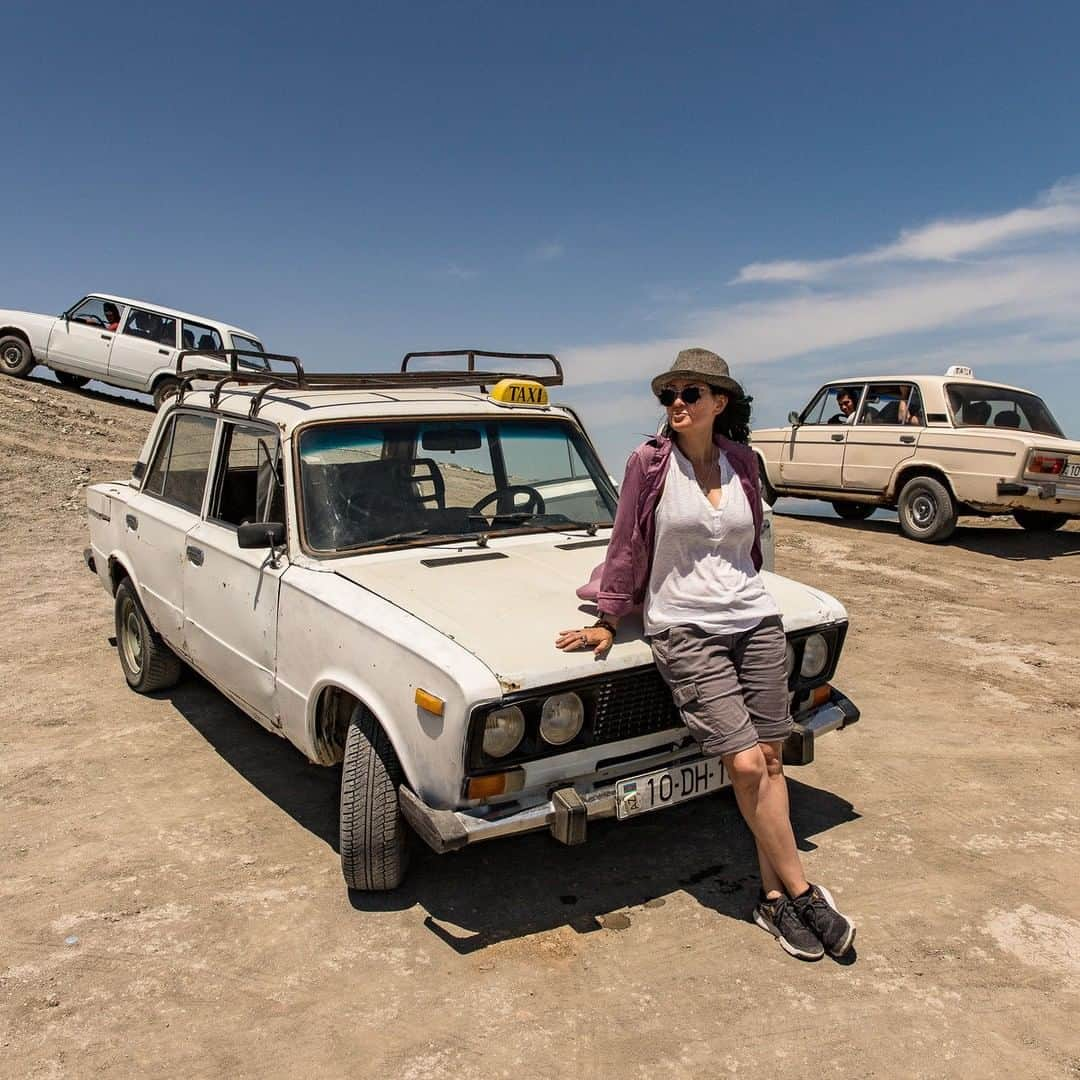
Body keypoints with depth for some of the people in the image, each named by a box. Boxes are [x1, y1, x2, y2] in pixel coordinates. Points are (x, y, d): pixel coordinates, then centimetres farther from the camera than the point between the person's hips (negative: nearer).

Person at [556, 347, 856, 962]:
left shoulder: (742, 462, 6)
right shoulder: (650, 463, -5)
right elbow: (627, 547, -1)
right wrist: (609, 622, 0)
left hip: (757, 621, 4)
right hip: (685, 630, -4)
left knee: (770, 761, 3)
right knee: (746, 765, -9)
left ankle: (774, 897, 16)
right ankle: (803, 892, 9)